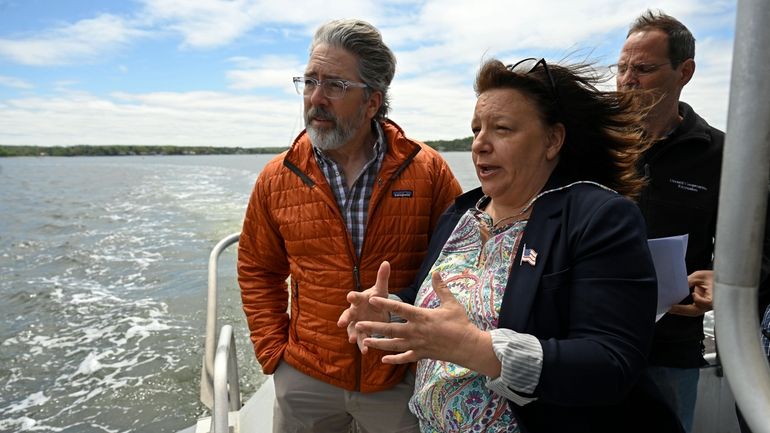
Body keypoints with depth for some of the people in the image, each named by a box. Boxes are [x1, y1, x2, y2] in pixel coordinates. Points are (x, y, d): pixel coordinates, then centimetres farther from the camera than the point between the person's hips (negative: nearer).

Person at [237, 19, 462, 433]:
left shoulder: (428, 171, -10)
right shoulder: (277, 178, -5)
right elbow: (257, 270, 6)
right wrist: (273, 351, 0)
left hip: (405, 381, -1)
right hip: (304, 380, 2)